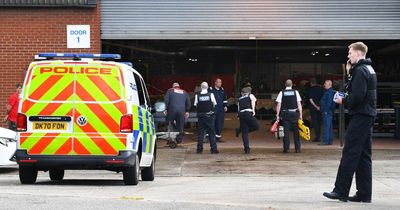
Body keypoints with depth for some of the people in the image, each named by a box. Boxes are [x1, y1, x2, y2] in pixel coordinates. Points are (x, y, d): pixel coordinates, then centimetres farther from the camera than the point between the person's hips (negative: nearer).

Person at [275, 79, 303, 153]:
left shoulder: (281, 93, 1)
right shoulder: (295, 92, 1)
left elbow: (279, 105, -2)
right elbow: (299, 104, -2)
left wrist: (278, 115, 2)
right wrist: (300, 115, 2)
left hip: (285, 113, 0)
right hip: (294, 113, 0)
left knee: (286, 131, 2)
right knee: (296, 131, 5)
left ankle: (286, 148, 0)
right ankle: (297, 148, 5)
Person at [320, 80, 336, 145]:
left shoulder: (330, 92, -13)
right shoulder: (327, 91, 19)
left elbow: (329, 102, -21)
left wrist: (326, 110, -21)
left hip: (327, 112, -11)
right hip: (327, 112, 11)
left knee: (327, 127, -11)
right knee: (329, 127, 12)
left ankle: (326, 141, -13)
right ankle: (330, 141, 16)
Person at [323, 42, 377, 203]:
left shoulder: (360, 71, -14)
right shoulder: (369, 69, 18)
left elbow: (357, 97, -22)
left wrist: (343, 101, -7)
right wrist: (350, 72, 11)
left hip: (360, 116, -10)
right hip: (368, 116, 10)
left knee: (349, 154, -8)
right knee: (363, 156, 9)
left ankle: (341, 191, -6)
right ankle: (364, 194, 10)